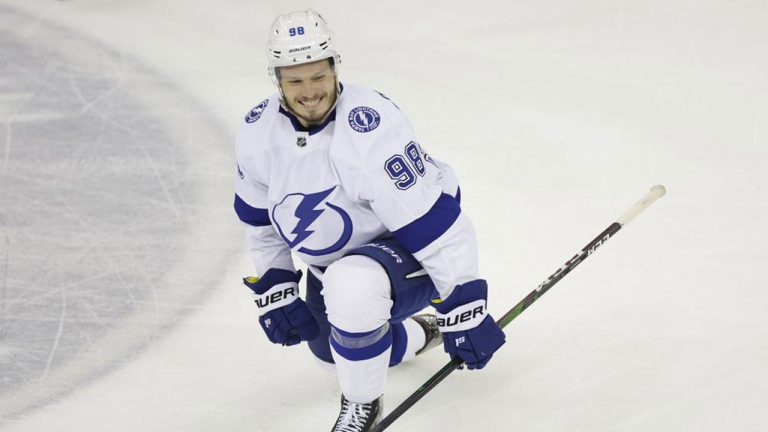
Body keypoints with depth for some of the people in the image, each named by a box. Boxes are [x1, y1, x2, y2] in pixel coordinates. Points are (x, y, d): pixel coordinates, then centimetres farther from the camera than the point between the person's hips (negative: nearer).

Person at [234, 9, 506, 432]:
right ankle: (415, 336, 50)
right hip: (329, 263, 8)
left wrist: (465, 311, -27)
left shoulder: (372, 129, -35)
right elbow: (261, 219, 6)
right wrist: (274, 293, 3)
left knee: (351, 289, -38)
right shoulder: (257, 134, -14)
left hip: (409, 254, -8)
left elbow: (437, 224, -31)